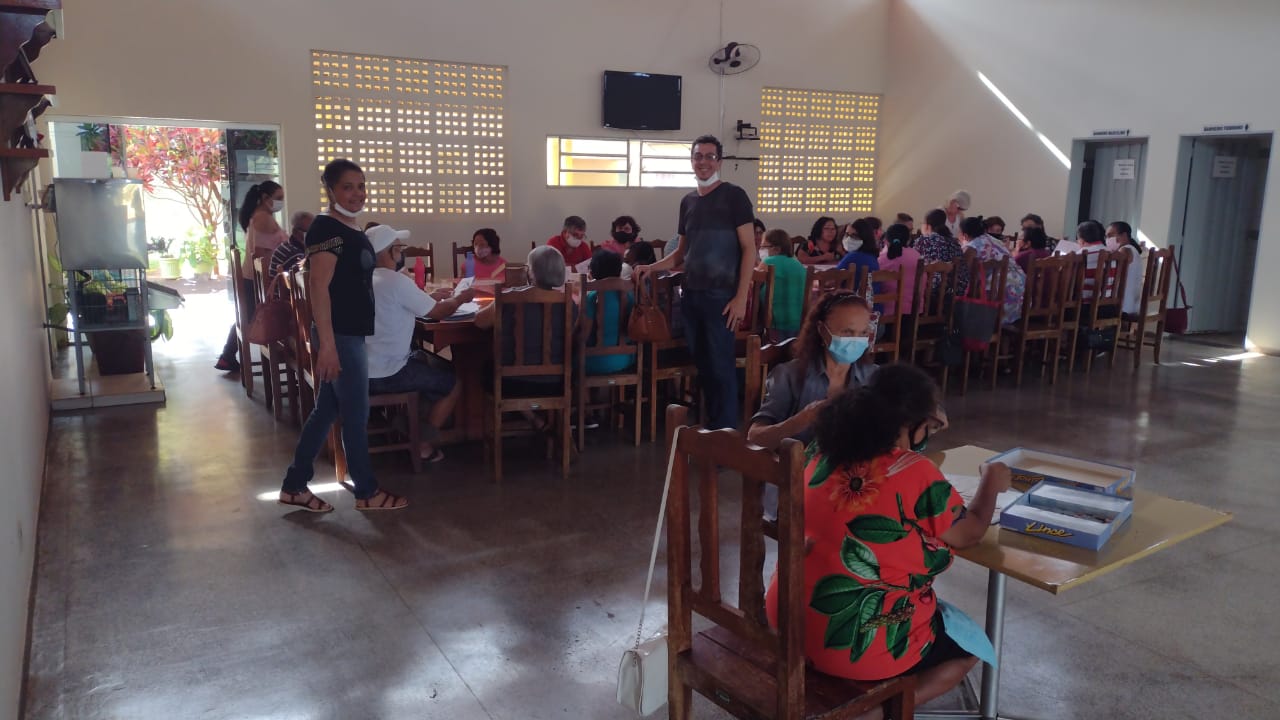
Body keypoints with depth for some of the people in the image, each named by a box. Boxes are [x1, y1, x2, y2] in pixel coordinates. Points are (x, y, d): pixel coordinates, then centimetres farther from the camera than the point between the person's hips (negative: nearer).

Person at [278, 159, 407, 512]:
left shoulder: (354, 230, 14)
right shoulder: (326, 227, -14)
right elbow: (319, 288, -20)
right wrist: (327, 344, -25)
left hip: (352, 334, 9)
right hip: (339, 336, -9)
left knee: (326, 411, 14)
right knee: (356, 414, 2)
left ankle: (294, 486, 24)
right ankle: (366, 491, 16)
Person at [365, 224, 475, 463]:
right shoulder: (396, 281, -19)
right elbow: (438, 313, -11)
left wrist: (430, 297, 14)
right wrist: (460, 298, 7)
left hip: (362, 370, 9)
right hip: (385, 376, -9)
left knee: (431, 360, 29)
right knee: (455, 382, 8)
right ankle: (423, 445, 10)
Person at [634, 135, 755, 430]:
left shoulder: (733, 196, -4)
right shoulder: (688, 201, 13)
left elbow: (749, 249, -8)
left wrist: (741, 297, -15)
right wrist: (651, 267, 4)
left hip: (720, 296, -6)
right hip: (691, 295, 6)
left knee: (721, 365, -4)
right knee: (702, 364, 11)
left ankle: (726, 431, 5)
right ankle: (711, 424, 22)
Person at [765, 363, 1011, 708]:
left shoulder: (825, 452, 1)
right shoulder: (916, 472, -17)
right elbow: (969, 534, -2)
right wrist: (990, 483, 16)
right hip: (857, 645, -7)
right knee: (969, 645, 21)